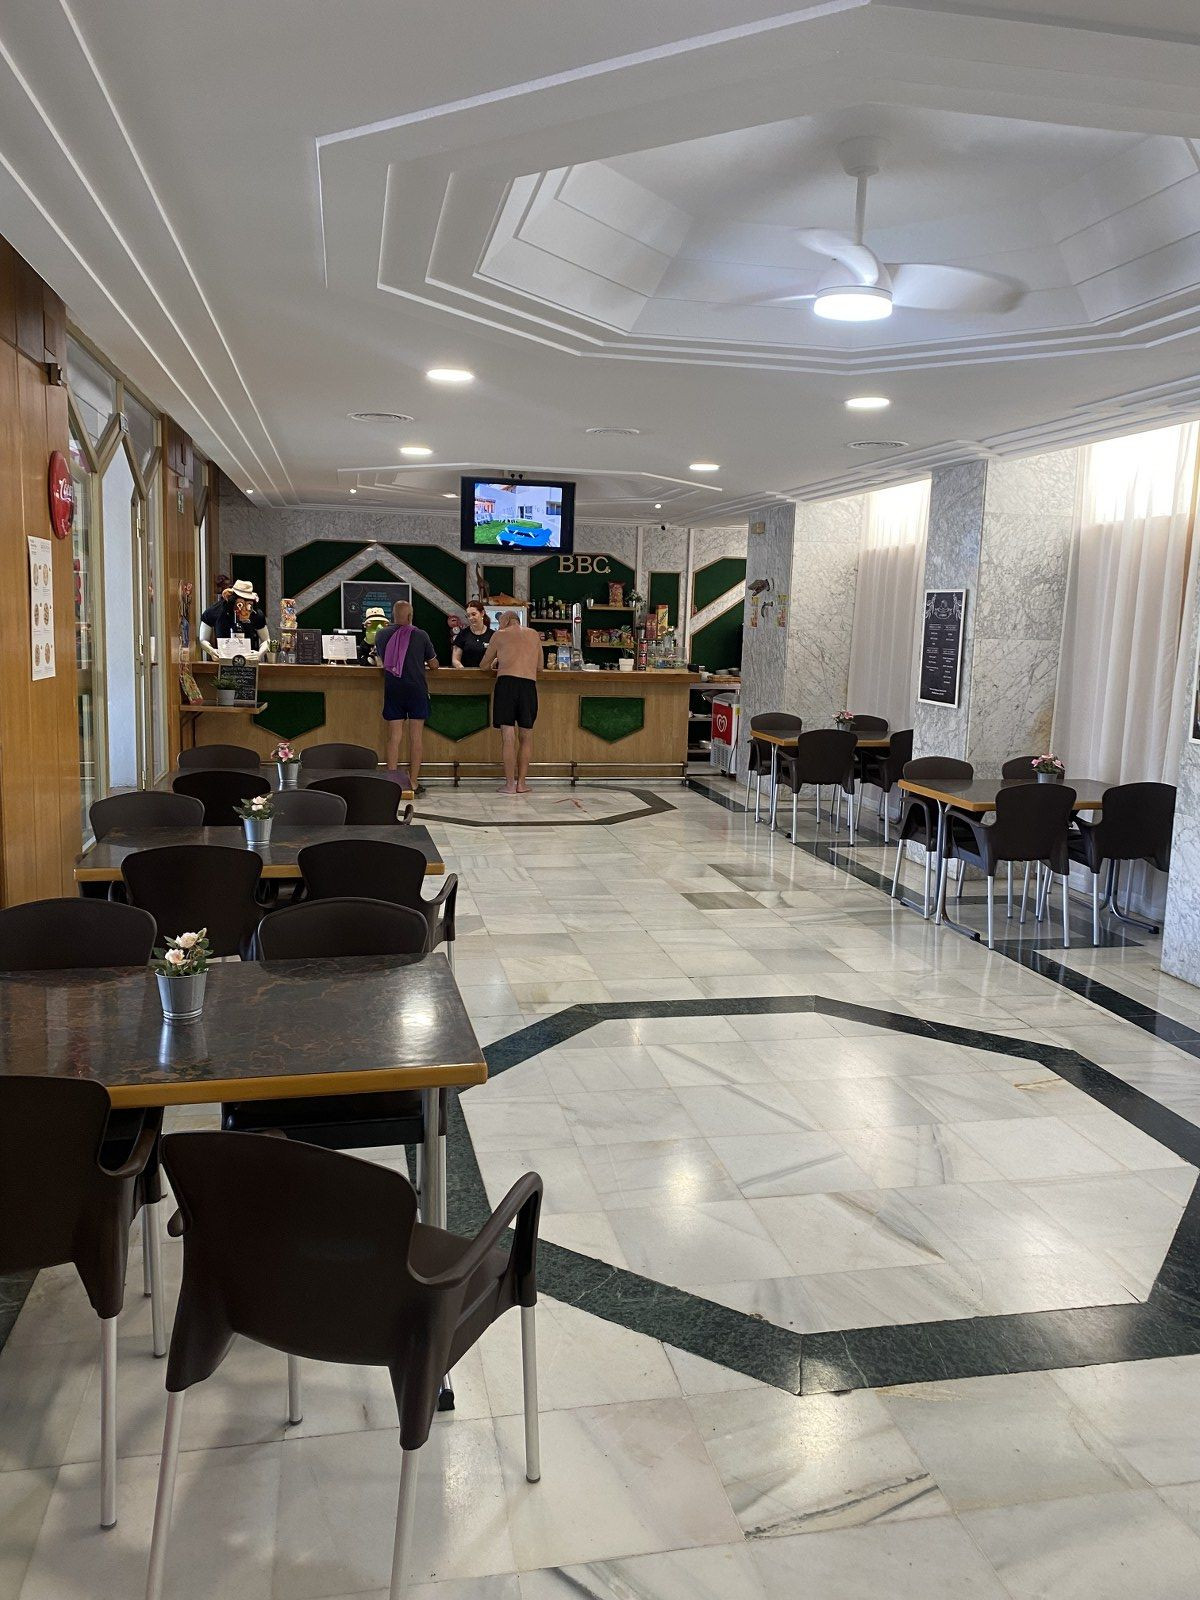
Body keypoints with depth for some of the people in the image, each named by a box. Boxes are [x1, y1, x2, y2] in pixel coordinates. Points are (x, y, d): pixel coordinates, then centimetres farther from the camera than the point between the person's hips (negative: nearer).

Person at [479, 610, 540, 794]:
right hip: (529, 685, 2)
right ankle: (521, 783, 10)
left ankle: (510, 784, -5)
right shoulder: (534, 634, 19)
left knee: (508, 738, -3)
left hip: (506, 683, -2)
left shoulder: (499, 635, 11)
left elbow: (483, 664, 19)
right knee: (526, 737, 10)